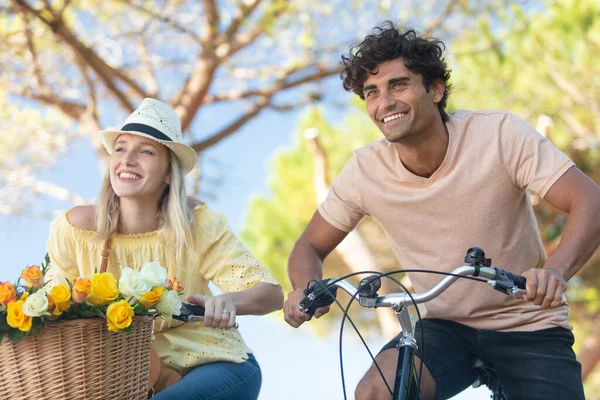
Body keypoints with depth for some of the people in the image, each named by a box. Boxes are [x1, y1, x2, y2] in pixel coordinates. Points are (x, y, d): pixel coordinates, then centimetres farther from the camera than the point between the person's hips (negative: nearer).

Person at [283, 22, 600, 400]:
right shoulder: (365, 170, -9)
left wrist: (556, 270, -42)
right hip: (444, 328, 2)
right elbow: (311, 246, 2)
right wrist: (306, 289, -22)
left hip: (527, 329, -1)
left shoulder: (500, 134, -16)